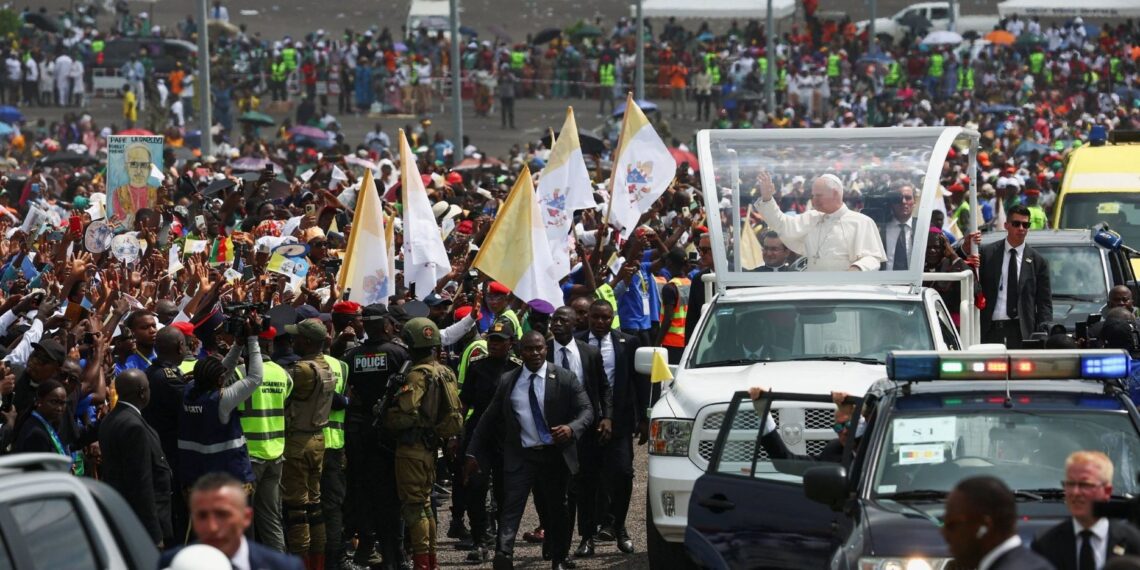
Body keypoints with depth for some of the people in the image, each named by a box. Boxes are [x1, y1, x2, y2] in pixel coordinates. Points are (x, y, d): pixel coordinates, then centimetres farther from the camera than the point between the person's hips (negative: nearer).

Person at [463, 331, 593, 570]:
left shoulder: (565, 378, -1)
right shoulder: (508, 382, 4)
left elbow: (586, 410, 0)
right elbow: (489, 419, 9)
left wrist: (572, 428, -22)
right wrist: (474, 454, 6)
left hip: (555, 454, 0)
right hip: (520, 456, 0)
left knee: (556, 509, 12)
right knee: (511, 505, -16)